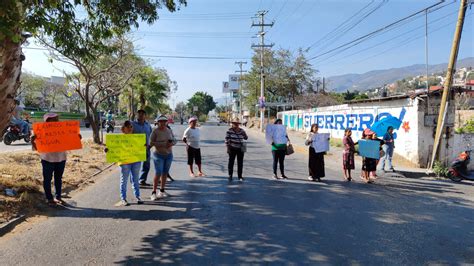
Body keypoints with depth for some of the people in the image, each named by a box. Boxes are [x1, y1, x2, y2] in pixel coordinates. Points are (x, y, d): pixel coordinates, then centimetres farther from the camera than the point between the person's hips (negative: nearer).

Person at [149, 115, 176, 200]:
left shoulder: (169, 130, 5)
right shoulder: (155, 131, -10)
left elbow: (174, 140, 10)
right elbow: (151, 142, -16)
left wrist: (171, 143, -14)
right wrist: (163, 143, -22)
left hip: (169, 155, 5)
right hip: (159, 155, -5)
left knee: (165, 173, 9)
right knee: (158, 173, -10)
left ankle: (162, 191, 21)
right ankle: (154, 192, -3)